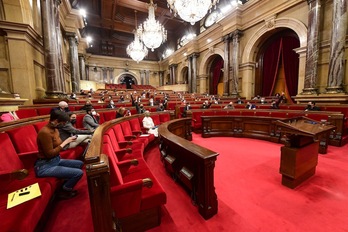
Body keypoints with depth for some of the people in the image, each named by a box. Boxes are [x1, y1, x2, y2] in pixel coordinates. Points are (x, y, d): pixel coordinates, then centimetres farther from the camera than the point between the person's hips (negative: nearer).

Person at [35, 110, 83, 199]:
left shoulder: (55, 129, 5)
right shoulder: (45, 132, -24)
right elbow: (50, 154, -24)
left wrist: (68, 141, -4)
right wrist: (65, 142, -20)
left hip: (56, 160, 10)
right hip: (45, 166, -10)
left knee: (80, 164, 14)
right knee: (79, 173, -18)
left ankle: (66, 185, 23)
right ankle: (63, 191, 10)